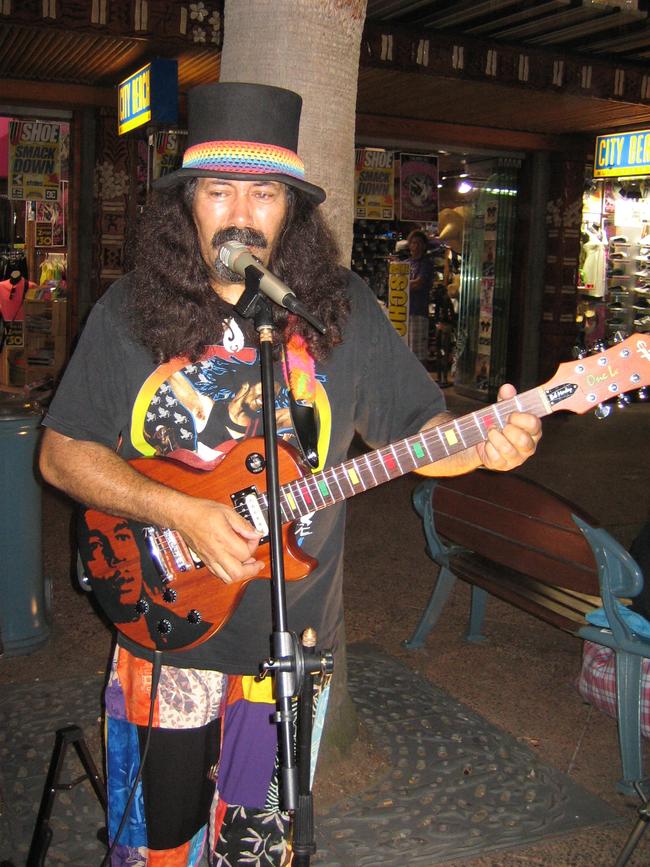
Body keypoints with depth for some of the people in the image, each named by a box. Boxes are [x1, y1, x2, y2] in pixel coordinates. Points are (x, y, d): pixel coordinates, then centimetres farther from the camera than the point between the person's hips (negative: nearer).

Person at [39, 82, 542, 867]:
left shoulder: (342, 309, -5)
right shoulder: (130, 312, -7)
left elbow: (417, 427, -1)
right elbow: (62, 453, -5)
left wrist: (484, 445, -23)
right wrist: (179, 512, -19)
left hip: (292, 638, 1)